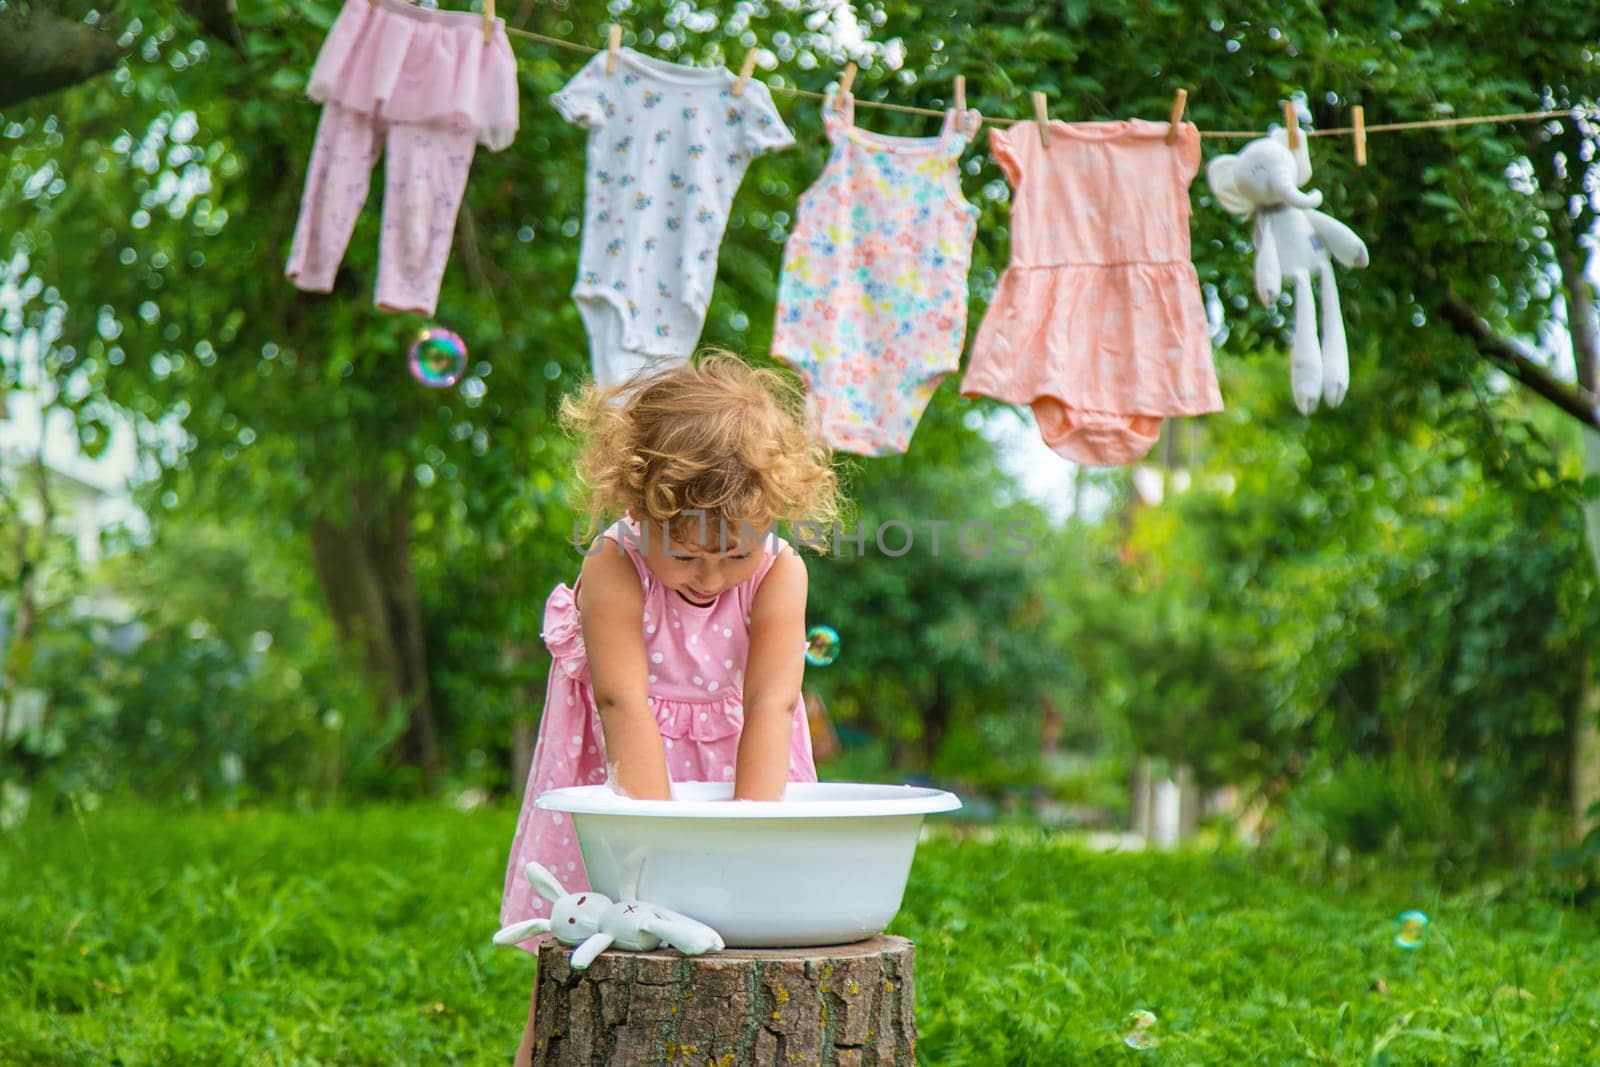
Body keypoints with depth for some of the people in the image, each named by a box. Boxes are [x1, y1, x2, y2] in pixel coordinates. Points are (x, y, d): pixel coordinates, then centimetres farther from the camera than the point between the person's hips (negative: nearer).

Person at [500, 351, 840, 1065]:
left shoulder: (780, 573, -17)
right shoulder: (612, 571, -22)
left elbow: (770, 702, -23)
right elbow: (624, 703, -29)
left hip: (735, 770, 2)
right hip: (622, 778, -2)